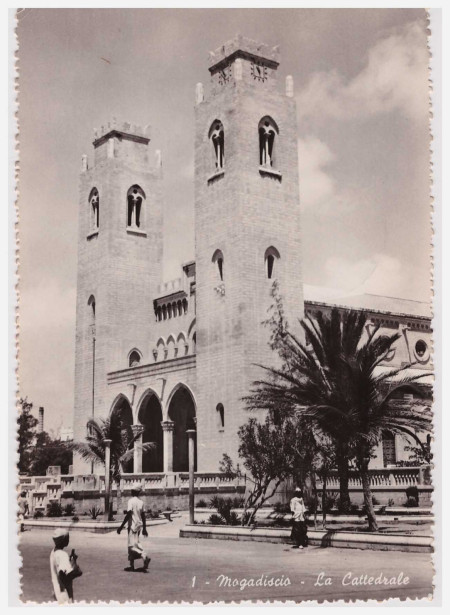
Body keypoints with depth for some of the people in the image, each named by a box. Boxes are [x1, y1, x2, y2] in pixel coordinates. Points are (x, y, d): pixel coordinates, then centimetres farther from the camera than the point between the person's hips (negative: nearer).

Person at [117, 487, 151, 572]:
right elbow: (143, 516, 13)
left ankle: (145, 556, -29)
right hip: (139, 525, 8)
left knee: (132, 545, -10)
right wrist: (144, 529, 20)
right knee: (131, 545, 15)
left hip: (133, 525, -8)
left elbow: (128, 514, -20)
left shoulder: (131, 501, -12)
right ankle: (132, 565, 16)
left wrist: (121, 526, -17)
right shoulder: (141, 502, 10)